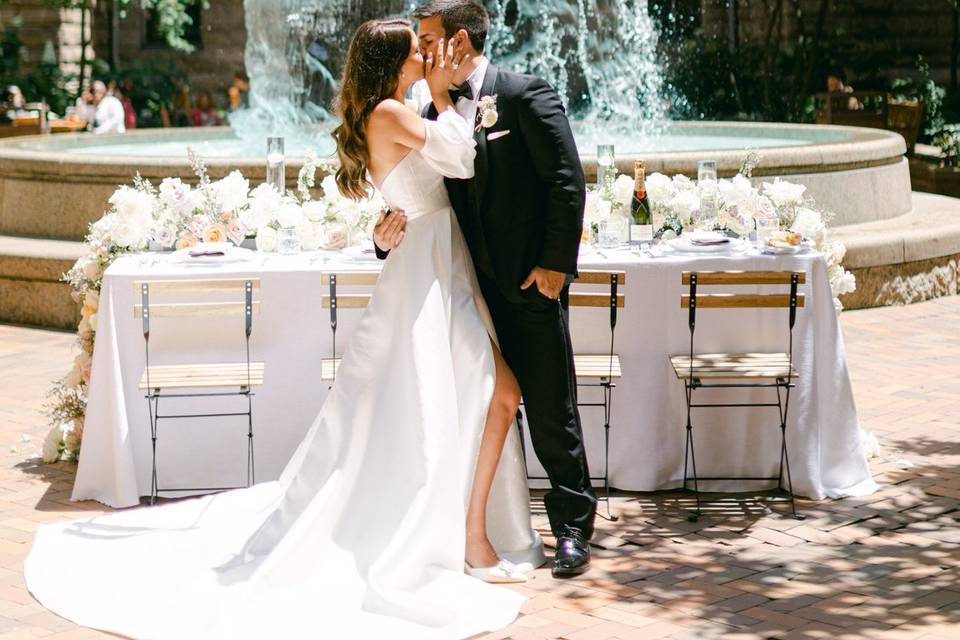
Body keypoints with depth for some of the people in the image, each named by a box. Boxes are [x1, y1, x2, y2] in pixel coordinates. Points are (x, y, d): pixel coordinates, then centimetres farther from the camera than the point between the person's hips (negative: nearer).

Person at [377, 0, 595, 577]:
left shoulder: (526, 95, -8)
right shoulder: (435, 113, 10)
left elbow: (568, 181, -11)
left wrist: (555, 263, -15)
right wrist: (389, 236, -9)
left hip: (531, 284, -6)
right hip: (472, 288, 6)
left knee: (551, 414, 1)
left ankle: (574, 528, 13)